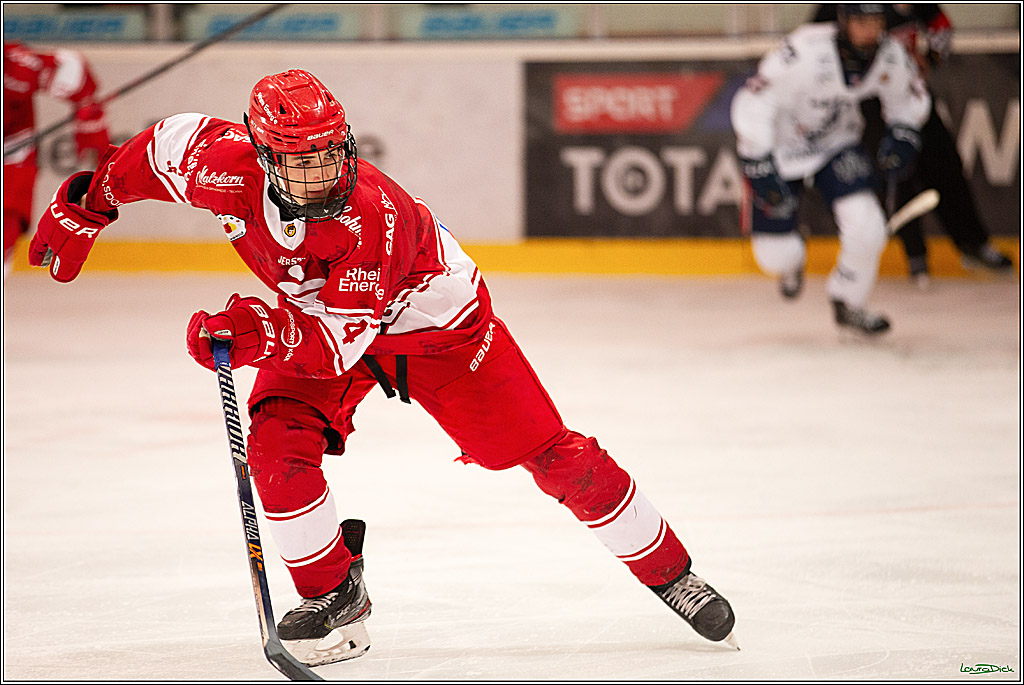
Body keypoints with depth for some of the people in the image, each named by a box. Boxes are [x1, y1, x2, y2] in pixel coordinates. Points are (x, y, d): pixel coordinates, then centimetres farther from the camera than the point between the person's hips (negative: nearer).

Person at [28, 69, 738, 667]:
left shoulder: (374, 216, -41)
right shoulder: (231, 168, -28)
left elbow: (339, 344, -41)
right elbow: (166, 143, -6)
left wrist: (269, 332, -57)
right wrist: (85, 207, -1)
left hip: (434, 323, -4)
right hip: (311, 317, 4)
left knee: (553, 456, -6)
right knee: (278, 444, -21)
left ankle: (672, 574, 8)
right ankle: (335, 597, -3)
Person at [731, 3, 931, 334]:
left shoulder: (891, 57, -15)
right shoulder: (805, 52, -33)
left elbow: (908, 97, 8)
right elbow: (752, 105, -27)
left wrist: (902, 133, -10)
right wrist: (759, 168, -29)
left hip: (837, 143, 4)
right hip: (780, 148, -4)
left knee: (866, 226, -17)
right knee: (777, 255, -6)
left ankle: (847, 306, 11)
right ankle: (791, 264, 35)